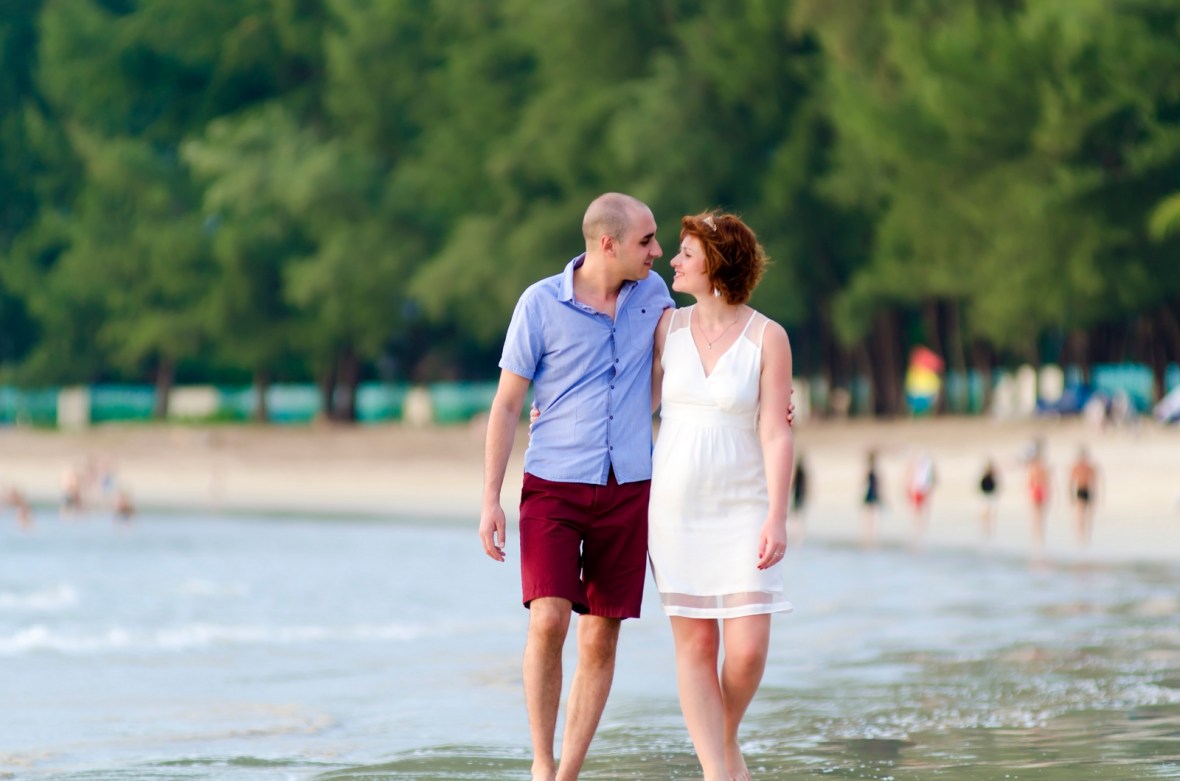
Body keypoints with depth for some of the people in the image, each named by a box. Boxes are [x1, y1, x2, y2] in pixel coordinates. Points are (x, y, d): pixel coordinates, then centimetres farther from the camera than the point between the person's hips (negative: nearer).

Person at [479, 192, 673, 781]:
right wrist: (490, 501, -6)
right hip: (554, 486, -3)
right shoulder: (540, 303, -6)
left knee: (600, 639, 1)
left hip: (628, 489, 3)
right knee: (548, 619, -18)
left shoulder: (652, 293, 4)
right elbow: (506, 403, -1)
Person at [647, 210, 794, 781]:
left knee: (747, 648, -9)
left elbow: (776, 435, -13)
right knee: (695, 642, -2)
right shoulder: (669, 326, 1)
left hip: (742, 506, -2)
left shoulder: (768, 337, -10)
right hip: (675, 502, 3)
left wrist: (777, 519, -19)